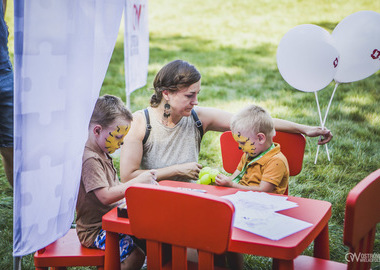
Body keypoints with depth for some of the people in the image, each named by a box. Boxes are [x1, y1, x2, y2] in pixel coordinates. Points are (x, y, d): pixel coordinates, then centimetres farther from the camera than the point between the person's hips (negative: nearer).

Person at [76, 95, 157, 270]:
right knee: (137, 253, -28)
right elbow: (105, 196, -24)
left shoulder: (102, 154, 15)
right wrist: (137, 182, -18)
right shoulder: (89, 159, -18)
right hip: (95, 232, -10)